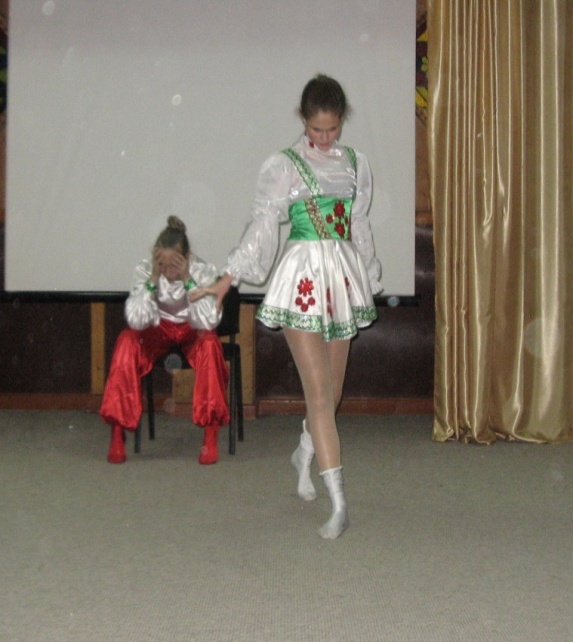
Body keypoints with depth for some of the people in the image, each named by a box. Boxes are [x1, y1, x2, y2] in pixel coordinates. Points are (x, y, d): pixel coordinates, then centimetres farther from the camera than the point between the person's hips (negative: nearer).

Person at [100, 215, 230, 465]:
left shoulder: (204, 271, -22)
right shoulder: (144, 270, -20)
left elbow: (208, 322, -33)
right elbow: (136, 321, -29)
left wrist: (187, 279, -38)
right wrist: (154, 278, -36)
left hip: (192, 331, -1)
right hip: (159, 330, 1)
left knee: (209, 343, -35)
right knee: (126, 341, -30)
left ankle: (211, 437, -27)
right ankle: (117, 433, -22)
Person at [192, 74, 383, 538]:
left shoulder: (356, 164, 12)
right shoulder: (283, 166, -1)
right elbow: (262, 225, -1)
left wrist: (370, 281, 22)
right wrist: (228, 278, -6)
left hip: (344, 278, 5)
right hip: (303, 279, -5)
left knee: (332, 388, 11)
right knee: (319, 390, -9)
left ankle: (305, 455, 40)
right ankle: (338, 503, -8)